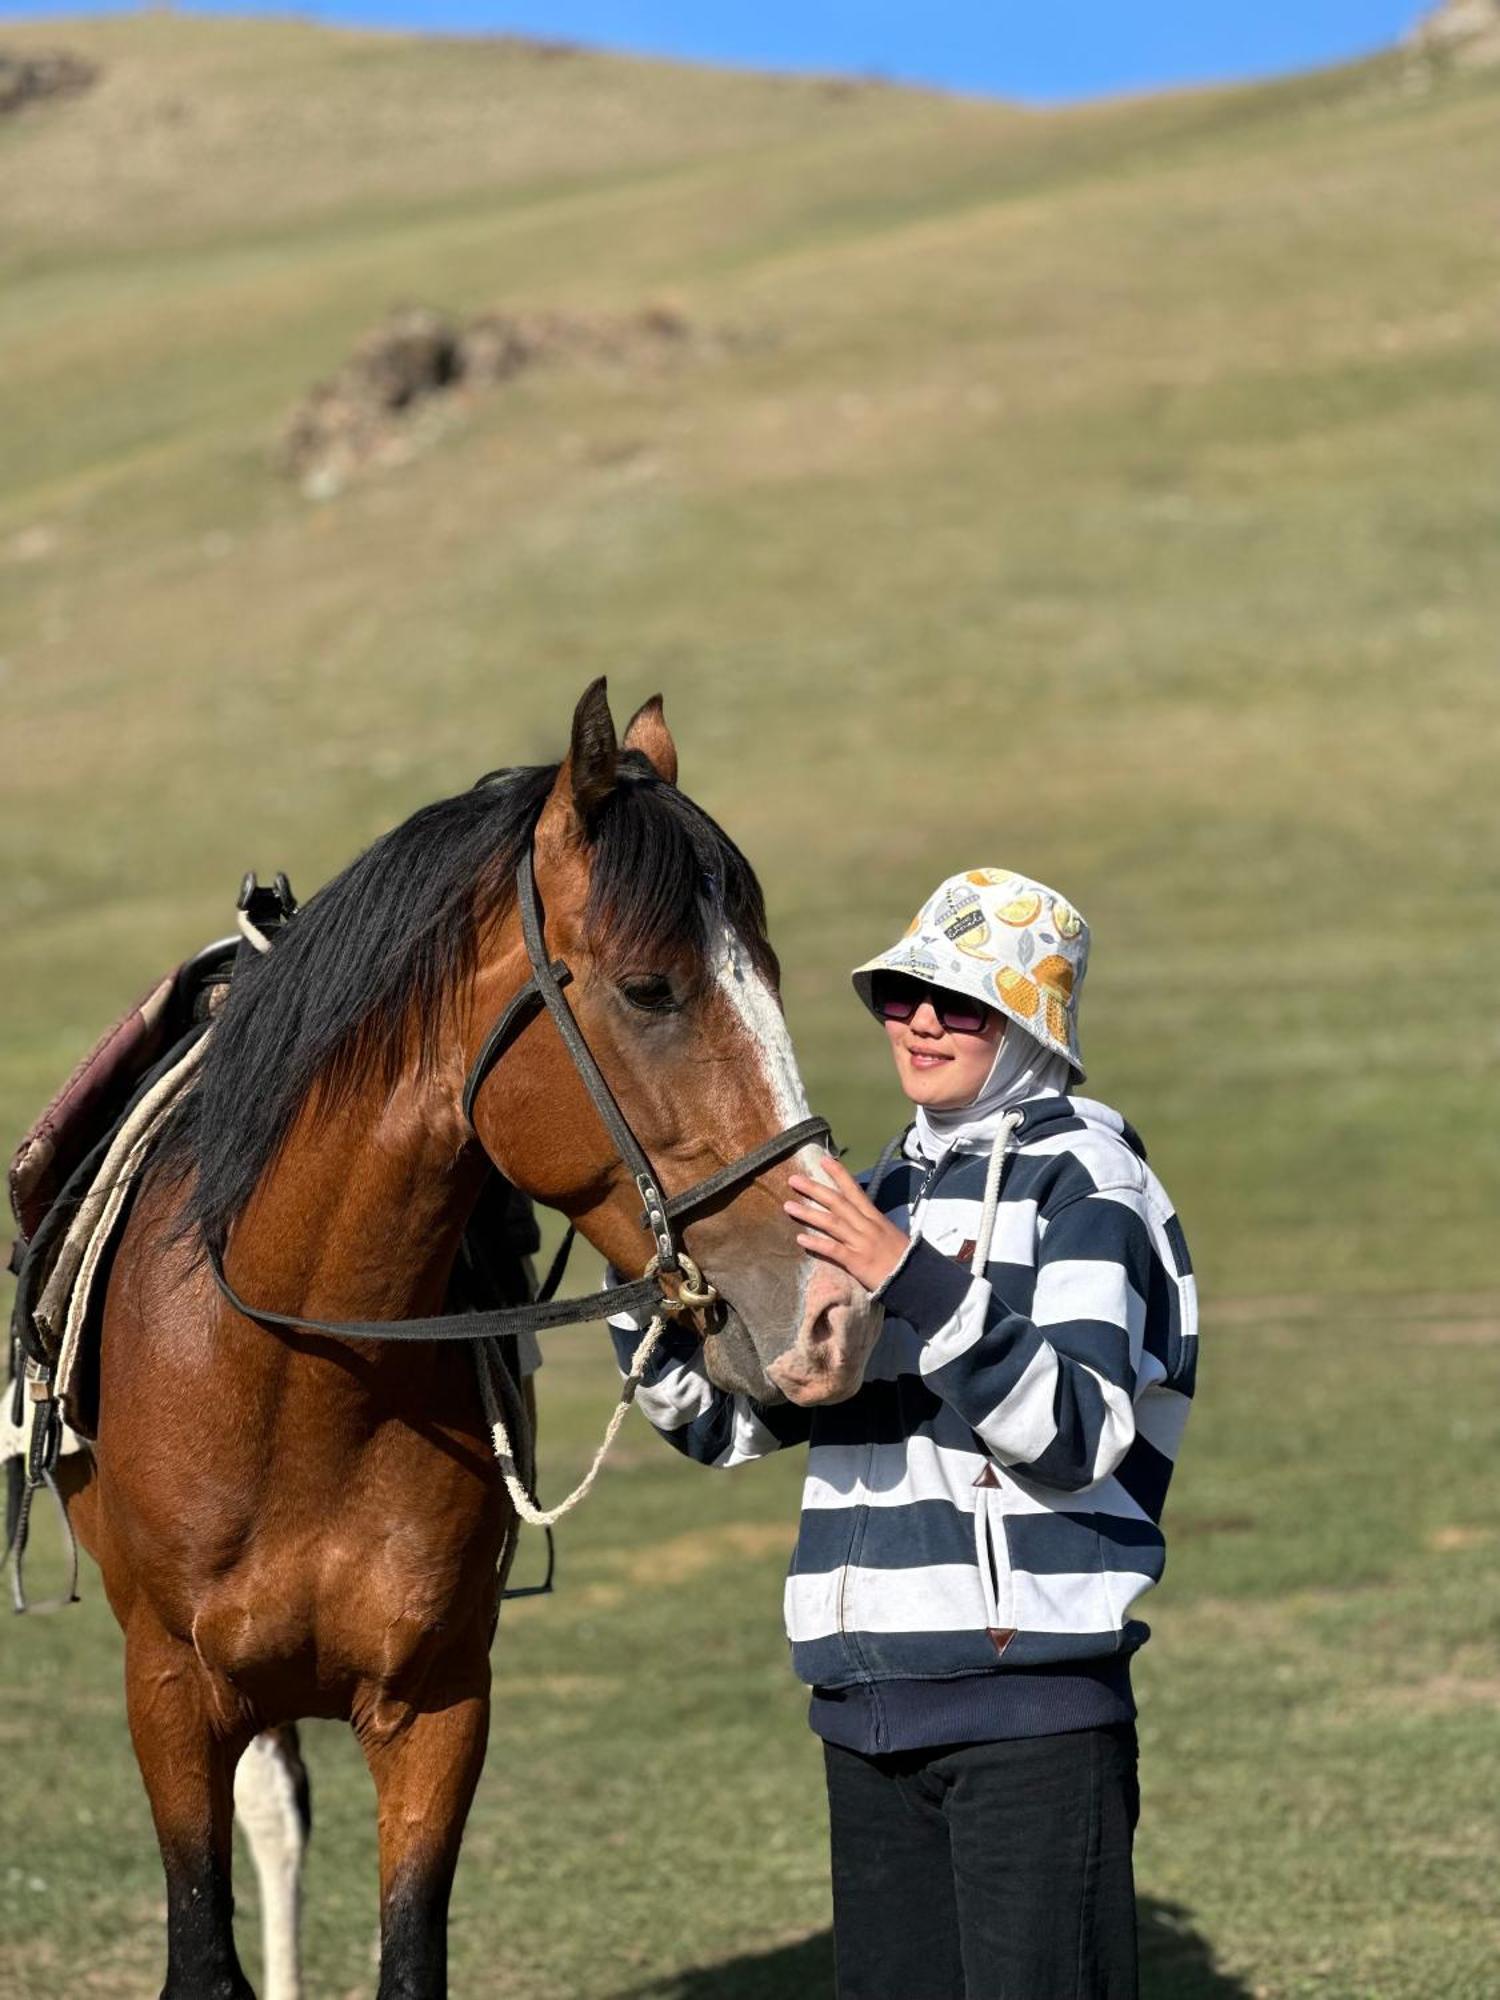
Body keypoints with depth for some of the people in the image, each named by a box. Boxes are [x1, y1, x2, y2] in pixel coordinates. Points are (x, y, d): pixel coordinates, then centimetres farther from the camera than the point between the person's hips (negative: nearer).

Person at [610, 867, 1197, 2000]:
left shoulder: (1081, 1177, -4)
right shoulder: (888, 1188, 17)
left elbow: (1080, 1437, -18)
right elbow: (733, 1422, 16)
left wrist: (919, 1284, -28)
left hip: (1030, 1700, -7)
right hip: (869, 1704, 7)